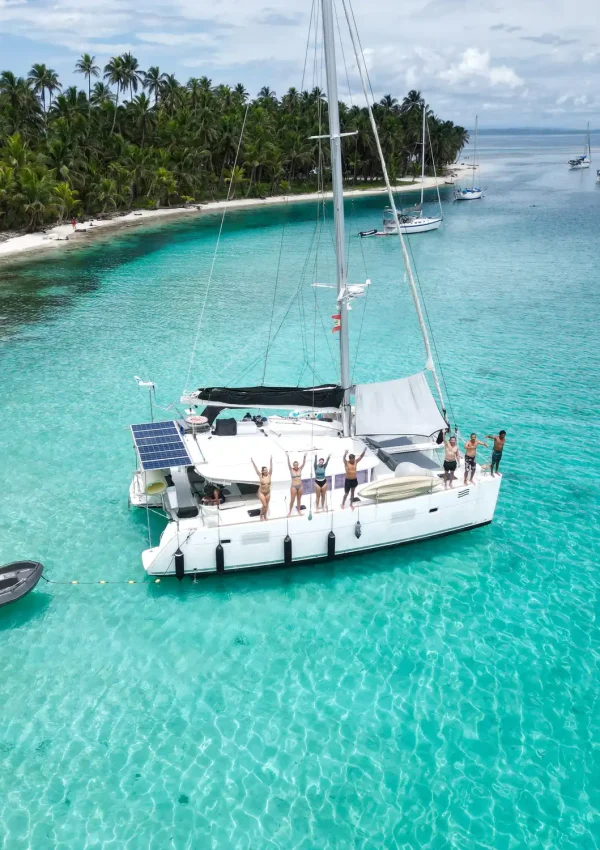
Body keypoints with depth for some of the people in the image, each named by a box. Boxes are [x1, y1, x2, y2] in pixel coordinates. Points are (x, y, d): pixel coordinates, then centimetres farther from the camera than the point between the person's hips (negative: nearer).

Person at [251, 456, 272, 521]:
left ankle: (265, 516, 29)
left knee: (266, 505, 12)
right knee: (264, 505, -7)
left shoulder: (269, 475, -8)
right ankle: (261, 515, 15)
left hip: (268, 492, 3)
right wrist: (252, 462, -22)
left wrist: (271, 460, -22)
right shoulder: (260, 476, -12)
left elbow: (271, 468, -14)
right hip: (261, 492, -3)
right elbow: (256, 469, -16)